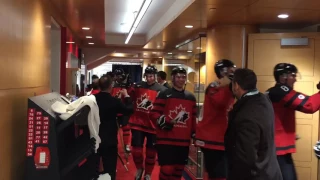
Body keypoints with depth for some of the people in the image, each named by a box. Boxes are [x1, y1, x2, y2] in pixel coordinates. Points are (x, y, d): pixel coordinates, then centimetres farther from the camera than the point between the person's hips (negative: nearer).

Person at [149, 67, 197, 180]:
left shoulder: (191, 97, 12)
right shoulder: (164, 95, -3)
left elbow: (193, 118, 17)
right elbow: (153, 113, -6)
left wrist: (195, 135, 14)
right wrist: (164, 122, -21)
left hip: (184, 141, 5)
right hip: (166, 140, -5)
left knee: (178, 170, 13)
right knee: (167, 169, -7)